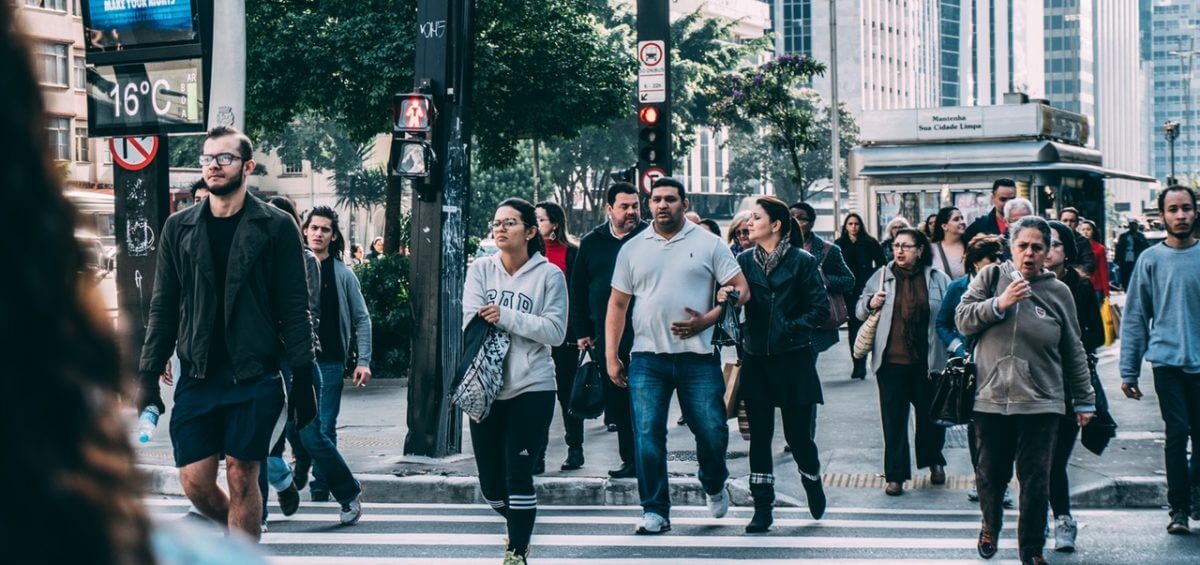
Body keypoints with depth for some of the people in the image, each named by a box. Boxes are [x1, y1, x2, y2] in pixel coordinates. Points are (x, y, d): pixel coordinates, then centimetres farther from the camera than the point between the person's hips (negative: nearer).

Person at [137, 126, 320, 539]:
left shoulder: (276, 227, 0)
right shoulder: (179, 228, 9)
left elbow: (295, 310, -1)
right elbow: (163, 310, 10)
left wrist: (303, 378, -6)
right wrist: (148, 378, 5)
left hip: (255, 378, -3)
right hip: (197, 378, 3)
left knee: (242, 478, -1)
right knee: (195, 482, 1)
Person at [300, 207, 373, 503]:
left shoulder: (343, 274, 4)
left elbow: (361, 319, 6)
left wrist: (363, 361, -2)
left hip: (330, 363, -1)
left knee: (325, 430, 1)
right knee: (297, 425, 2)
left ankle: (320, 490, 7)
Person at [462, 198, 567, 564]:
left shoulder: (548, 274, -3)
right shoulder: (481, 269, 5)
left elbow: (555, 331, -10)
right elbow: (471, 324, -5)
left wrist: (506, 317, -17)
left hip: (531, 388, -3)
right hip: (485, 389, 3)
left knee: (518, 475, -8)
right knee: (491, 483, 10)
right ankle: (519, 524, 38)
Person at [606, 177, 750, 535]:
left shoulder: (708, 244, 4)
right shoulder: (632, 249, 11)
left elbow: (740, 289, 1)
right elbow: (617, 304, 14)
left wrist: (706, 320, -12)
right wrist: (611, 355, 7)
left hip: (697, 357, -1)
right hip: (647, 358, 2)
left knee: (712, 432, 0)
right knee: (647, 435, -4)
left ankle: (714, 486, 30)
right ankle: (655, 511, 4)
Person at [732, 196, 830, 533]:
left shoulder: (801, 262, -5)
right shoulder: (745, 261, 6)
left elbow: (820, 309, -6)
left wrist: (791, 328, -16)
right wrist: (724, 297, -21)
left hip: (793, 361, -3)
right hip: (756, 359, 3)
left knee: (797, 434, 3)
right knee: (759, 435, 4)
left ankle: (812, 481, 33)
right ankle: (762, 508, 10)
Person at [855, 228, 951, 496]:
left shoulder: (938, 279, 1)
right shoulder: (882, 276, 5)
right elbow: (859, 311, 13)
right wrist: (870, 303, -8)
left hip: (927, 361, 0)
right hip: (891, 361, 0)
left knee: (931, 413, 14)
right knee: (893, 418, 0)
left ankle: (934, 462, 37)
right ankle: (895, 475, 7)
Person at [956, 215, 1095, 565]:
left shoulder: (1058, 292, 5)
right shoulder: (991, 278, 4)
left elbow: (1073, 352, 10)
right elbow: (962, 320, -2)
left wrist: (1084, 400, 11)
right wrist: (999, 304, -15)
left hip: (1041, 403, 0)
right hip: (991, 397, 0)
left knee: (1036, 480, -1)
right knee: (991, 473, 11)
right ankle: (990, 526, 38)